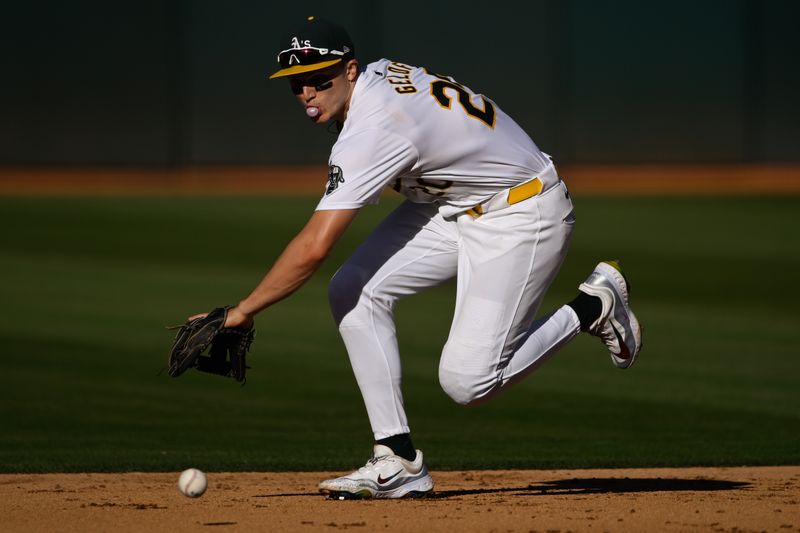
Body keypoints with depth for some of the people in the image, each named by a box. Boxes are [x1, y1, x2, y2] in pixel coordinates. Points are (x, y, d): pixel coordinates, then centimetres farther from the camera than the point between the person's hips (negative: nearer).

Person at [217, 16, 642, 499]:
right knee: (354, 291, -9)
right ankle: (400, 463, -8)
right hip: (452, 205, 10)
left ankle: (593, 308, 5)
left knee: (466, 381, -17)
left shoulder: (373, 128, -31)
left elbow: (314, 247, -34)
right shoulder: (380, 74, -5)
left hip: (523, 216, -10)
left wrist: (243, 312, -27)